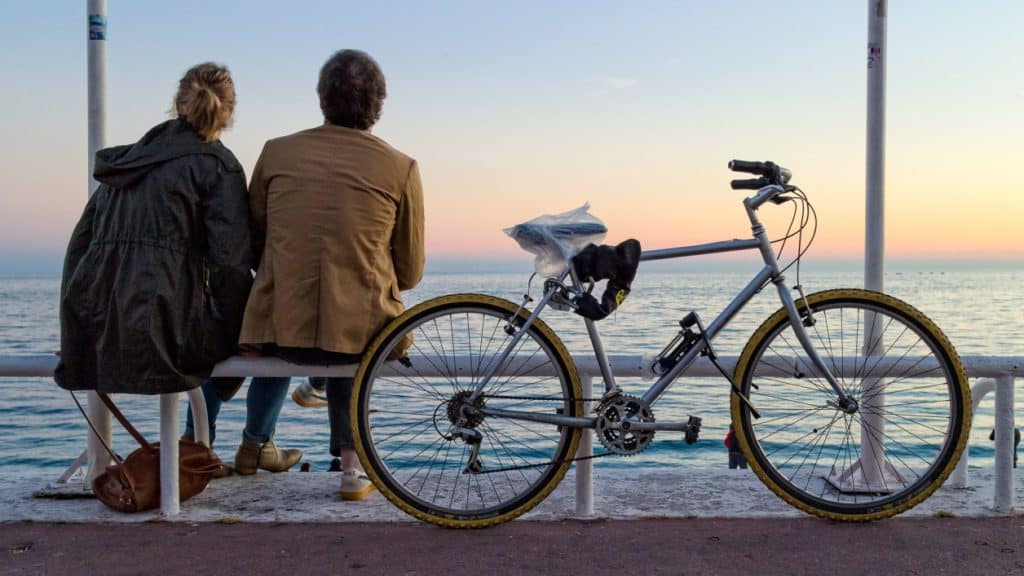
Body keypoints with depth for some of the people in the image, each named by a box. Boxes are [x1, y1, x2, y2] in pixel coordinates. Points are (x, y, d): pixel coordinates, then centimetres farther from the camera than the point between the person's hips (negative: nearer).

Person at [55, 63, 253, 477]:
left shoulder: (125, 160, 19)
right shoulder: (216, 163, -1)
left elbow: (80, 243, 19)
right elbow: (231, 262, -9)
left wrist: (80, 325, 24)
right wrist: (238, 330, 3)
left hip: (95, 331, 7)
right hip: (162, 327, -7)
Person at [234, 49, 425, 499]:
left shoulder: (276, 152, 1)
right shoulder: (400, 168, -4)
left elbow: (251, 239, 13)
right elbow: (411, 273, 3)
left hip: (279, 331, 1)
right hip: (361, 334, -1)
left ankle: (254, 442, 50)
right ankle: (351, 464, 32)